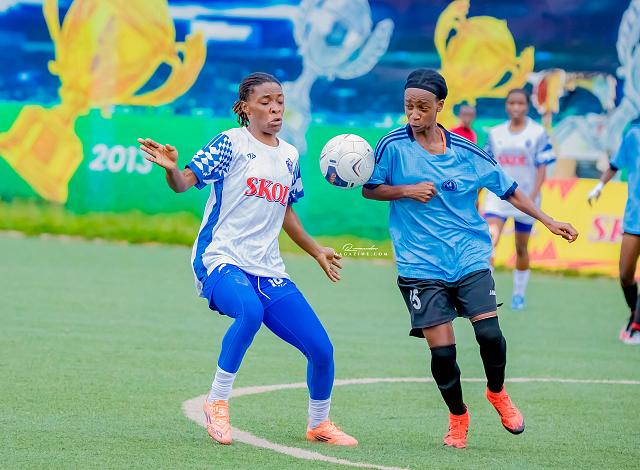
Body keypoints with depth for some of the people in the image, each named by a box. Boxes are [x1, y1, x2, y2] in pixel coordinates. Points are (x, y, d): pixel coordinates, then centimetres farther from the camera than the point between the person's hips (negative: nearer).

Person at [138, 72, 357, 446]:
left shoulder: (290, 156, 14)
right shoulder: (231, 143, -3)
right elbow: (184, 182, -13)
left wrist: (316, 251, 32)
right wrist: (171, 168, -35)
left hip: (269, 272, 6)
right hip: (221, 261, -6)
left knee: (321, 349, -2)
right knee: (250, 311, -38)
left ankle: (320, 424, 24)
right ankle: (217, 402, -20)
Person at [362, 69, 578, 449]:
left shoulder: (466, 152, 1)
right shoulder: (394, 146, -3)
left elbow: (508, 189, 11)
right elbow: (370, 189, 5)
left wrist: (548, 221, 7)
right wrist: (407, 191, -13)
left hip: (470, 259, 1)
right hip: (421, 267, -1)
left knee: (489, 332, -15)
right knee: (441, 350, -7)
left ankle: (498, 393, 17)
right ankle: (458, 418, 19)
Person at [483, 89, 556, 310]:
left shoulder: (538, 133, -3)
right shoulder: (495, 133, 6)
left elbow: (542, 169, -6)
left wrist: (532, 197, -15)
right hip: (498, 196, 1)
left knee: (521, 248, 9)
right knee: (489, 241, -19)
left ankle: (519, 294, 26)